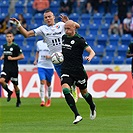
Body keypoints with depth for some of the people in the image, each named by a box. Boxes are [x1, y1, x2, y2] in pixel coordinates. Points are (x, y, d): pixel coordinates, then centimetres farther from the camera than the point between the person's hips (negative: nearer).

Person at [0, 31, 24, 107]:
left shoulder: (15, 46, -9)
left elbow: (22, 56, -8)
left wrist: (12, 58, -15)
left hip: (14, 69, -4)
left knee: (15, 85, 4)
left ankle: (18, 101, 23)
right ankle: (9, 92, 7)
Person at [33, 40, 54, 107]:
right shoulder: (39, 43, 8)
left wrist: (50, 56, -20)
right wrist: (36, 60, 10)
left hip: (50, 66, -1)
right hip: (41, 66, 1)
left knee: (48, 83, 10)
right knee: (42, 81, -15)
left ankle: (49, 99, 33)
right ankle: (42, 100, -19)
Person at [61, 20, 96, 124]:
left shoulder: (79, 40, -10)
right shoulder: (63, 37, 8)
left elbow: (92, 51, -12)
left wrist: (89, 57, -34)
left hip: (78, 70, -4)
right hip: (66, 70, 4)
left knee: (84, 92, 11)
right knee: (65, 89, -20)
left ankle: (93, 107, 45)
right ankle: (77, 115, -19)